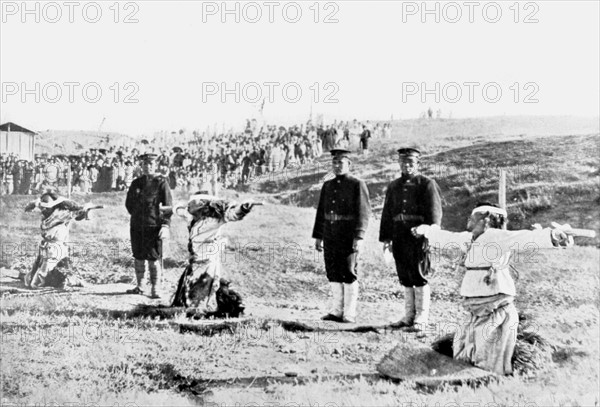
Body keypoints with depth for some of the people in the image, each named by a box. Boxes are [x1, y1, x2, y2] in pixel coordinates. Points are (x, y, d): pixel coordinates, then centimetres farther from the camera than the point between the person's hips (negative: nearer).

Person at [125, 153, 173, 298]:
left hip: (153, 226, -5)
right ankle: (139, 286, 24)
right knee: (138, 257, 12)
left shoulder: (161, 182, -3)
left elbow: (168, 205, -7)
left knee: (153, 258, -5)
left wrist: (165, 225, -16)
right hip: (136, 226, 5)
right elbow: (129, 203, 23)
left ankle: (155, 289, 1)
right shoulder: (136, 183, 11)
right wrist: (137, 216, 11)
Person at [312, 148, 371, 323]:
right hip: (330, 236, 6)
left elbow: (364, 212, -11)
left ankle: (349, 314, 2)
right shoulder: (328, 186, 14)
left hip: (348, 237, -6)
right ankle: (337, 311, 14)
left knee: (348, 274, -3)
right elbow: (321, 212, 16)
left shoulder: (357, 185, -4)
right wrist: (318, 237, 12)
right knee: (333, 274, 7)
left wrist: (359, 237, -19)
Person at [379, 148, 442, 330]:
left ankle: (421, 317, 3)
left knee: (419, 276, -4)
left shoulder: (427, 184, 0)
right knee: (405, 278, 9)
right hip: (399, 237, 5)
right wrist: (386, 238, 10)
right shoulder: (393, 186, 17)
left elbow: (434, 212, -7)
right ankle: (409, 315, 17)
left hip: (419, 236, -5)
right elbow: (387, 213, 17)